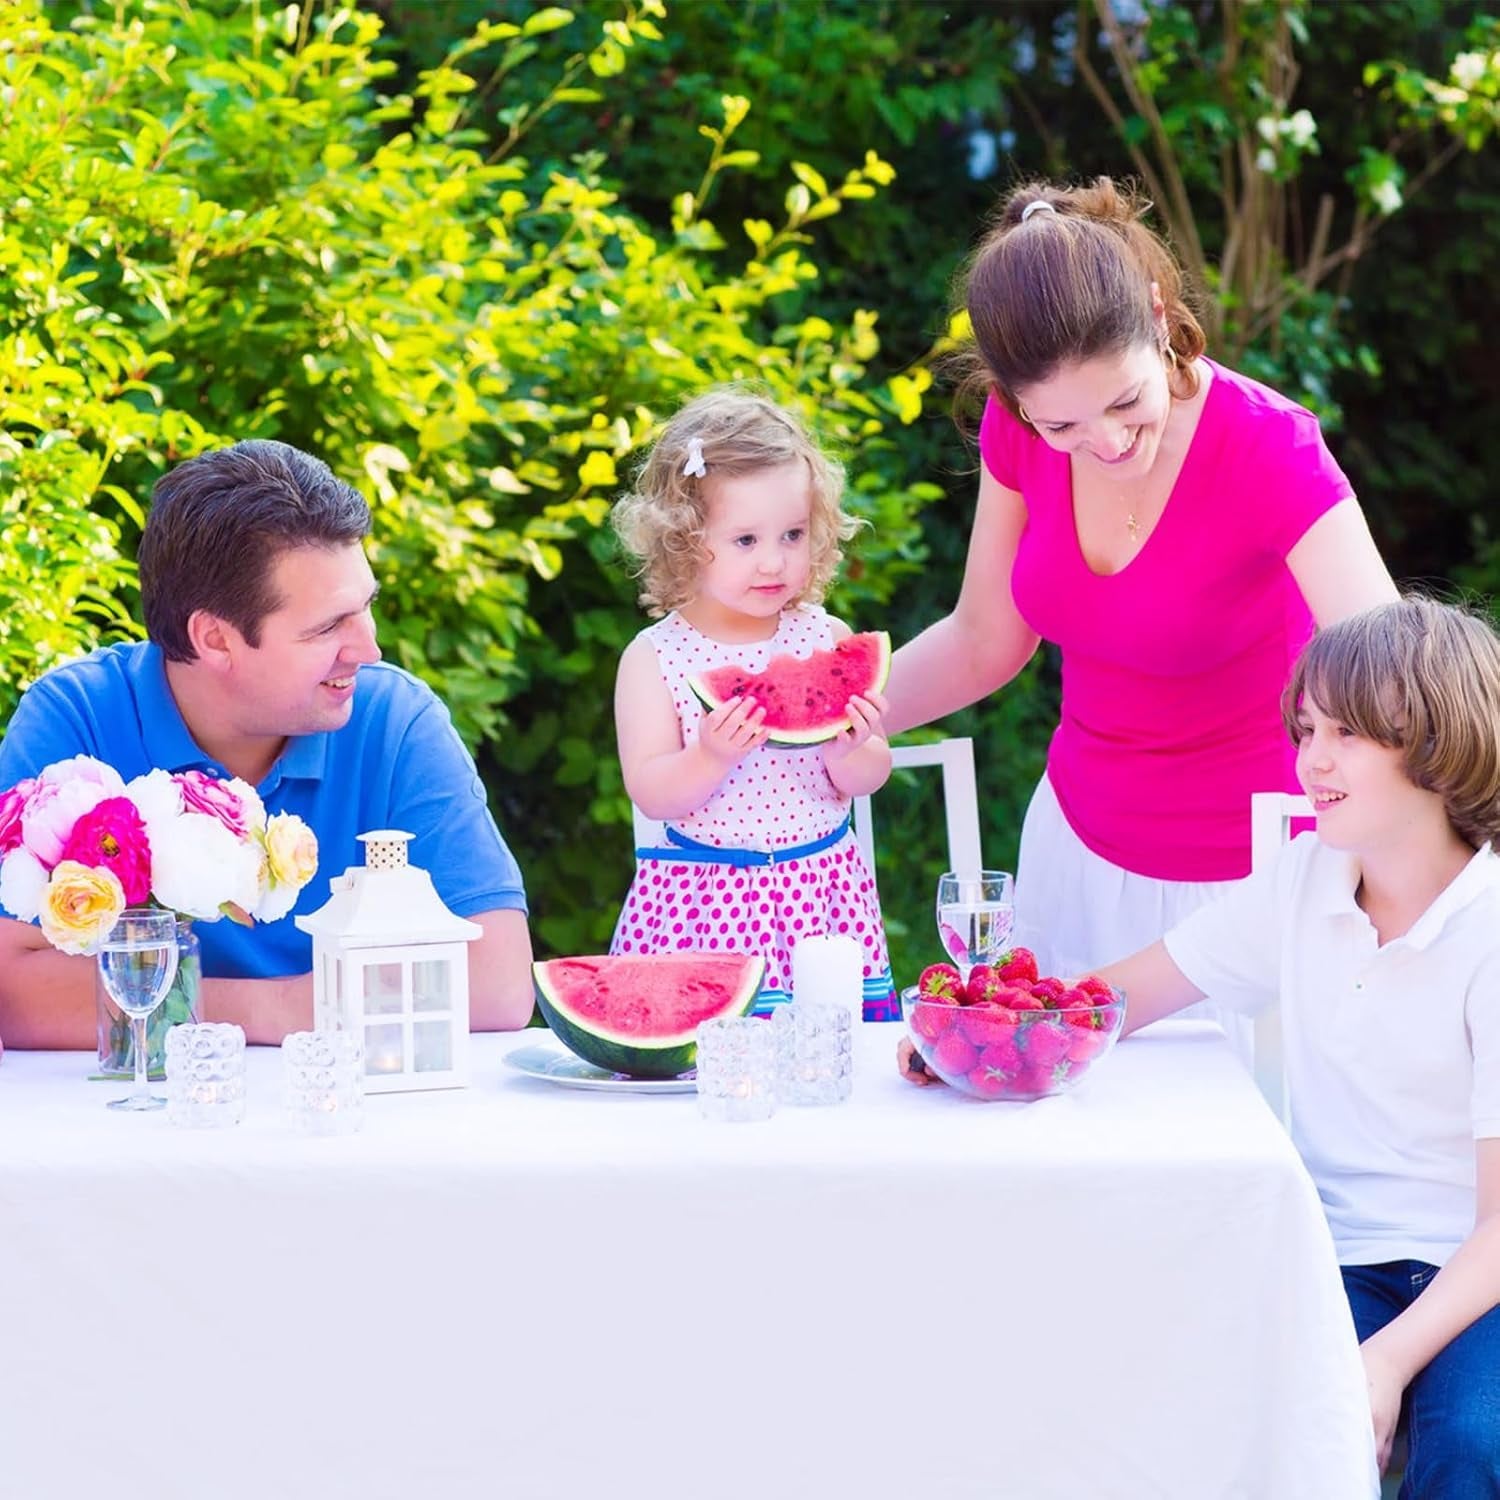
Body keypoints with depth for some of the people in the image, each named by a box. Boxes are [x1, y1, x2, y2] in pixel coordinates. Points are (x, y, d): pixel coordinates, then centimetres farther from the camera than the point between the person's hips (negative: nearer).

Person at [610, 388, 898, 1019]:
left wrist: (850, 751, -18)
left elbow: (869, 779, 4)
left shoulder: (827, 639, 3)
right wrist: (711, 758, -26)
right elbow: (650, 794, -8)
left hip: (824, 893, 2)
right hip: (702, 907, -2)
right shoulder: (653, 659, -3)